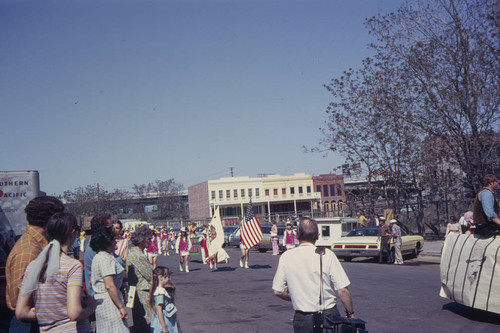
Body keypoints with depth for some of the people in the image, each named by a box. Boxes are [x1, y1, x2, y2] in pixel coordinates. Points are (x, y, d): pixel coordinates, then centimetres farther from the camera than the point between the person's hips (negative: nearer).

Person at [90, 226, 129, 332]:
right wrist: (121, 307, -21)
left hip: (99, 299, 10)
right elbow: (110, 286, -23)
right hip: (109, 302, -10)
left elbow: (92, 280, 24)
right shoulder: (107, 258, -17)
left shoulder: (97, 257, 15)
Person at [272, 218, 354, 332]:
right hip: (329, 314, -1)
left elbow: (277, 291, 2)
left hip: (302, 318, 1)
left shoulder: (286, 257, -2)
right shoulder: (326, 255, -8)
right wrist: (350, 313, 3)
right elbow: (343, 290, -10)